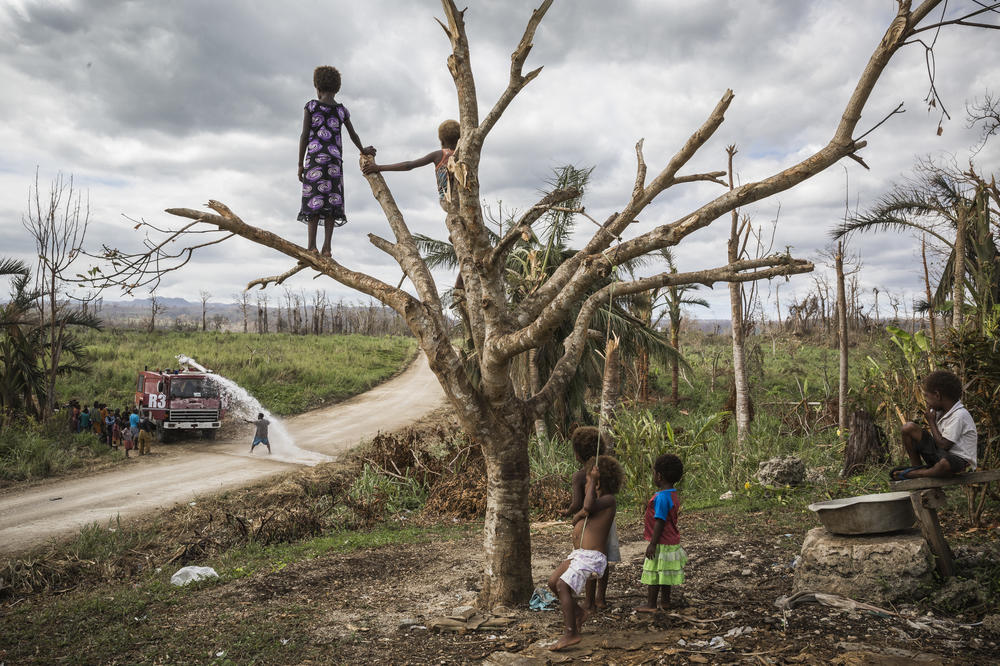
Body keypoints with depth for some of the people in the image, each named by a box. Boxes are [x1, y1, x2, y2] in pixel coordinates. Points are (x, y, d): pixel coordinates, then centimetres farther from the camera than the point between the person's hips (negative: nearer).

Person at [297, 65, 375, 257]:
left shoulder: (311, 106, 2)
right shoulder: (342, 110, 11)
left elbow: (304, 136, -2)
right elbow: (353, 135, 25)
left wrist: (300, 164, 2)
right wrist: (363, 150, 44)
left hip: (314, 157, -2)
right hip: (334, 158, 2)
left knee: (313, 200, -2)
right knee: (331, 199, 1)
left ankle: (312, 245, -11)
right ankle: (327, 246, -7)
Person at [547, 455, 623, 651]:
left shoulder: (609, 500, -10)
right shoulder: (599, 501, 17)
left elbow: (588, 506, -29)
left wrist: (593, 479, -22)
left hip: (592, 557, -10)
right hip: (578, 554, 10)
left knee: (562, 586, -20)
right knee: (553, 582, 10)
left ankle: (571, 633, -17)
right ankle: (577, 613, 25)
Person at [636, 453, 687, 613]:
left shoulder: (661, 497, -22)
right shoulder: (673, 495, 8)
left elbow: (660, 522, -23)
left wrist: (653, 544, -20)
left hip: (661, 544, -10)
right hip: (671, 541, 10)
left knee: (653, 573, -1)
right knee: (664, 574, 19)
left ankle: (651, 605, 5)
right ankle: (665, 601, 29)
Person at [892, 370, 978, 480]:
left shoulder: (959, 415, -21)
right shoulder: (940, 410, 6)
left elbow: (943, 445, -22)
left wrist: (931, 422, -13)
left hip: (961, 462, -8)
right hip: (940, 453, 8)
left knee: (945, 463, -45)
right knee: (908, 427, -1)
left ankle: (912, 474, -19)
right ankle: (917, 467, 1)